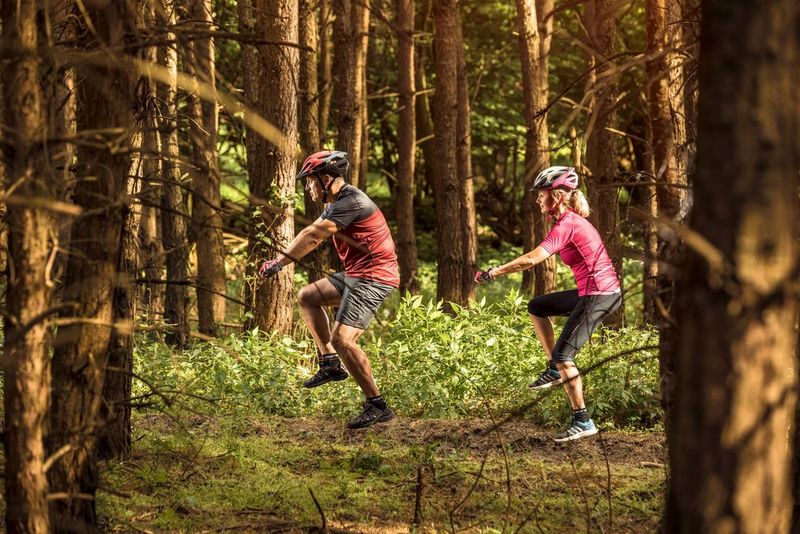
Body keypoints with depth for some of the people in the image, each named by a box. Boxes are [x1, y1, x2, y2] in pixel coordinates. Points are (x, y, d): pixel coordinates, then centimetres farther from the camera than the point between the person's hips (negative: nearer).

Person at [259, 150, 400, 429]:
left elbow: (311, 236, -18)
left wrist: (279, 263, -12)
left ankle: (377, 406, -13)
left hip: (373, 277, -11)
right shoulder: (337, 203, 13)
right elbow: (310, 235, 19)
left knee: (341, 338, -17)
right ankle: (330, 363, 14)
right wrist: (279, 259, 13)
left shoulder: (351, 202, -19)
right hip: (357, 274, 11)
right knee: (307, 297, 18)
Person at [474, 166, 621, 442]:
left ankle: (582, 421, -10)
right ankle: (554, 370, 23)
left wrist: (492, 273, -22)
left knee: (563, 354, -10)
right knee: (536, 307, 21)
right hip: (600, 292, 10)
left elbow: (531, 259, -26)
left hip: (598, 295, -10)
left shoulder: (566, 225, -17)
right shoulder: (572, 220, 13)